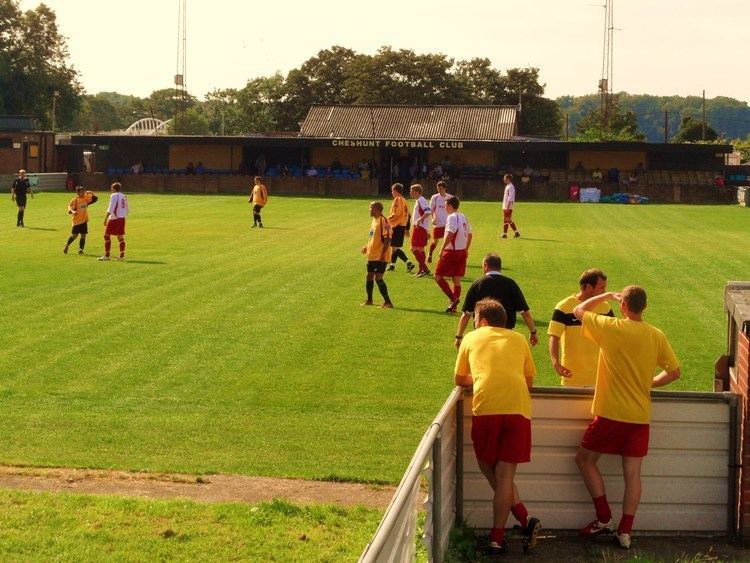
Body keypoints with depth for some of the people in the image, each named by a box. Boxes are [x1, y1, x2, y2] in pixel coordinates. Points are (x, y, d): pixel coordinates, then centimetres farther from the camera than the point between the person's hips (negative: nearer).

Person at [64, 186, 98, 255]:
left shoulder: (86, 198, 4)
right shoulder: (75, 200, -11)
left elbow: (94, 199, 10)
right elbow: (70, 207, -16)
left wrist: (91, 193, -8)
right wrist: (72, 211, -37)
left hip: (84, 220, 5)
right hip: (77, 220, -5)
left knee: (83, 235, 1)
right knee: (74, 235, 1)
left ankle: (80, 249, 6)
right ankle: (67, 245, 24)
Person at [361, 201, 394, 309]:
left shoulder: (383, 221, -17)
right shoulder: (374, 220, 14)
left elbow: (387, 239, -21)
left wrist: (383, 253, -26)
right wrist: (367, 247, 17)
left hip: (380, 256, -10)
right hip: (372, 255, 10)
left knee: (378, 278, -13)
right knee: (369, 277, 16)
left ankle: (387, 302, -7)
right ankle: (369, 300, 30)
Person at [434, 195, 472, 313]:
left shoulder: (452, 217, -14)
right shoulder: (463, 217, 12)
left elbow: (450, 234, -26)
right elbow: (469, 235, 18)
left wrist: (442, 249, -22)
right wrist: (466, 249, 27)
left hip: (451, 251, -8)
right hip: (462, 251, 8)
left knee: (438, 276, -1)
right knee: (457, 280, 11)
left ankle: (453, 299, -12)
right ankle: (454, 306, 11)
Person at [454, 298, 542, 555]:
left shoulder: (472, 338, 20)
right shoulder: (518, 339, 24)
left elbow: (460, 380, 28)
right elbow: (529, 380, 28)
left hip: (485, 407, -1)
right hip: (518, 408, 2)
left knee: (490, 470, 12)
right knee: (504, 476, 3)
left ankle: (525, 521, 2)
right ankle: (497, 539, -1)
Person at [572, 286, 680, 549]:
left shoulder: (611, 328, -11)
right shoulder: (656, 336, 0)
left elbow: (578, 311, 3)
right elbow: (674, 372, 7)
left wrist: (607, 296, 13)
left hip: (612, 414, -4)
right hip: (640, 416, 4)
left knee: (584, 459, 14)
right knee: (632, 473, 8)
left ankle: (604, 518, 11)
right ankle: (625, 532, 8)